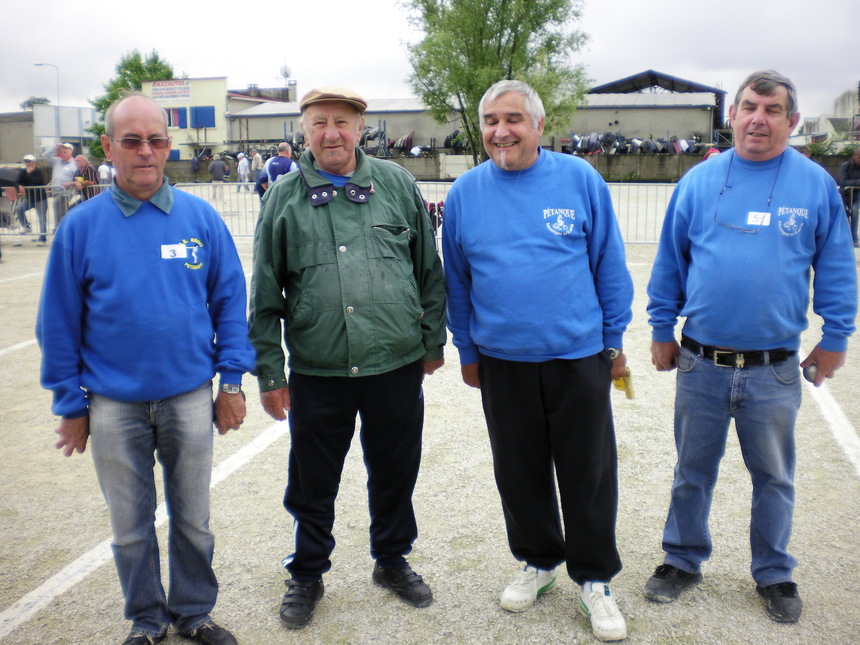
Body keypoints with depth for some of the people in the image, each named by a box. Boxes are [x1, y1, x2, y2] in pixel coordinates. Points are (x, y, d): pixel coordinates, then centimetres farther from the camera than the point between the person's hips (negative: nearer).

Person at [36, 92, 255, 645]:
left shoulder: (201, 218, -4)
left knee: (193, 519, 14)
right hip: (114, 405, 0)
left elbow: (230, 301, 2)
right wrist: (70, 404, 1)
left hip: (190, 398, 0)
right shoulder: (81, 226, -5)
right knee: (131, 525, 15)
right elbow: (59, 323, 0)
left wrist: (232, 379, -1)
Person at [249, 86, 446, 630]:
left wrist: (433, 340, 8)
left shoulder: (397, 184, 3)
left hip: (397, 367, 1)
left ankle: (393, 560, 40)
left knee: (395, 473, 16)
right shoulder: (285, 197, 2)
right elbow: (266, 295, 4)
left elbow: (430, 271, 8)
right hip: (316, 374, 0)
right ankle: (308, 575, 35)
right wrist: (269, 372, 2)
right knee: (313, 483, 13)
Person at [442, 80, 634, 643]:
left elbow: (610, 266, 1)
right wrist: (467, 351, 10)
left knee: (589, 473, 7)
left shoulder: (580, 180, -4)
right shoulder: (465, 193, 1)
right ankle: (539, 562, 36)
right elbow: (457, 280, 9)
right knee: (519, 471, 15)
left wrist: (613, 341, 2)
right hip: (501, 359, 2)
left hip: (578, 356, -2)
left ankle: (595, 579, 26)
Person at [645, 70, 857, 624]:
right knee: (692, 471, 15)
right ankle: (683, 560, 34)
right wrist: (662, 329, 5)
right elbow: (670, 261, 6)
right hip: (701, 364, 1)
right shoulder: (699, 181, 1)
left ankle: (774, 573, 34)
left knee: (774, 477, 15)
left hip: (775, 369, 0)